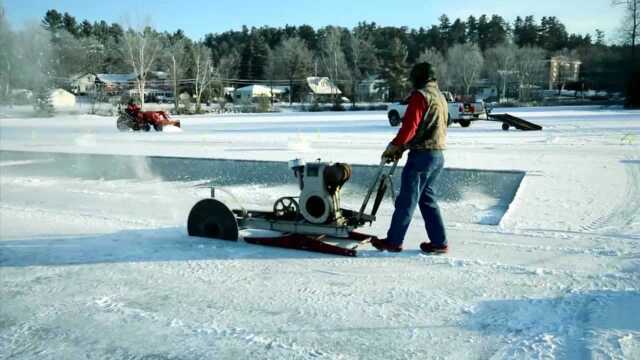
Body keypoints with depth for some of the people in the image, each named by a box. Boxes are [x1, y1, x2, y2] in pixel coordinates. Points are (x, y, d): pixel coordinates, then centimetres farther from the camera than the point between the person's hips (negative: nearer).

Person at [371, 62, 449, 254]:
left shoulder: (420, 95, -10)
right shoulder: (440, 97, 18)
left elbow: (410, 127, -18)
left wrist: (393, 148, -7)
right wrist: (402, 147, 16)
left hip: (421, 155, -9)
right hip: (438, 155, 9)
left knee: (407, 200, -1)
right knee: (427, 198, 15)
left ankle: (393, 241, 7)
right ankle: (439, 242, 15)